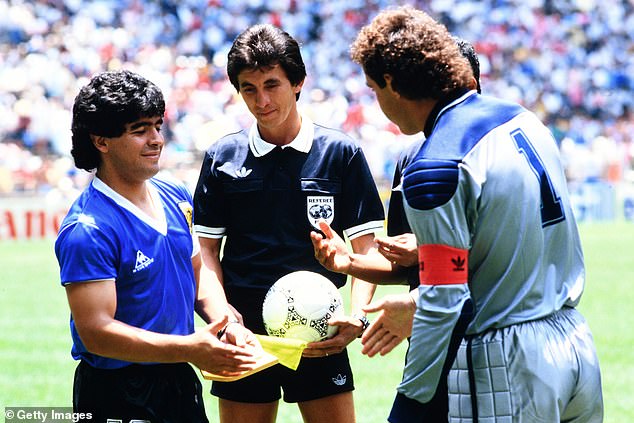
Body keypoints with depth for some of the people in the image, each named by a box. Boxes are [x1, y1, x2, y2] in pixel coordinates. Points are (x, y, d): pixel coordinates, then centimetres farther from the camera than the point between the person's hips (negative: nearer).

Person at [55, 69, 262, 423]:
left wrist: (229, 325, -4)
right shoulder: (88, 230, -20)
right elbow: (95, 332, -25)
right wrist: (189, 349, -31)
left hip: (181, 381, 8)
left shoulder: (176, 197, 6)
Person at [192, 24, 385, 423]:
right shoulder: (222, 158, 3)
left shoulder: (342, 153, 0)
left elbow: (365, 248, 0)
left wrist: (356, 318, -16)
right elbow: (207, 248, 7)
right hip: (245, 336, 1)